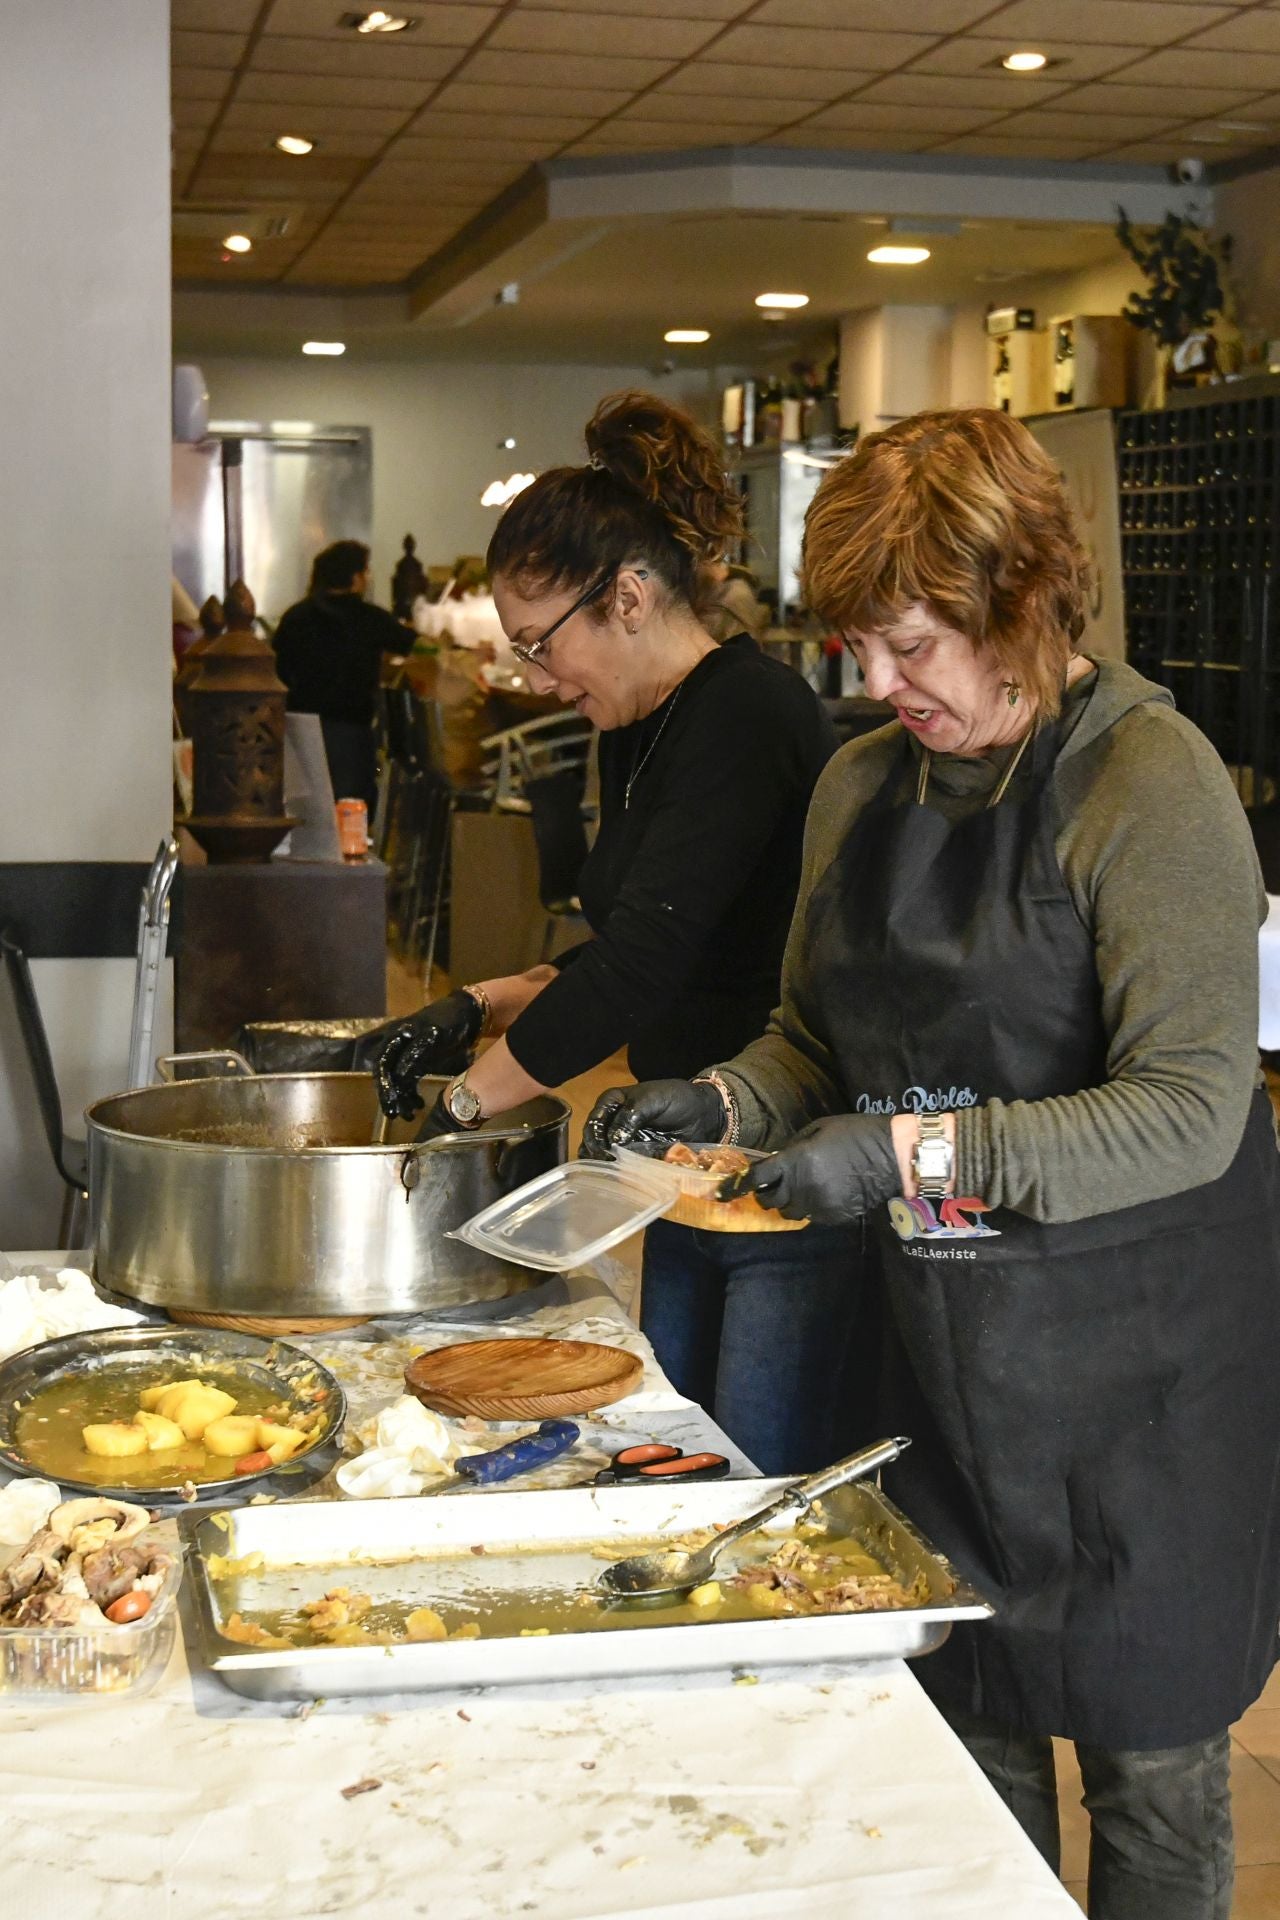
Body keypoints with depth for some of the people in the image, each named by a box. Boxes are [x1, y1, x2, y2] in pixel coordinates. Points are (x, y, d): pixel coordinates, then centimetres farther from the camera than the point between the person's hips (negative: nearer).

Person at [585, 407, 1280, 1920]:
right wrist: (718, 1101, -4)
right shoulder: (862, 789, 5)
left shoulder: (1148, 780, -15)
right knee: (968, 1735, 15)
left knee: (1149, 1760, 8)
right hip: (941, 1342, 6)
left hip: (1139, 1356, -5)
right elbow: (820, 1041, 17)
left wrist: (920, 1148, -28)